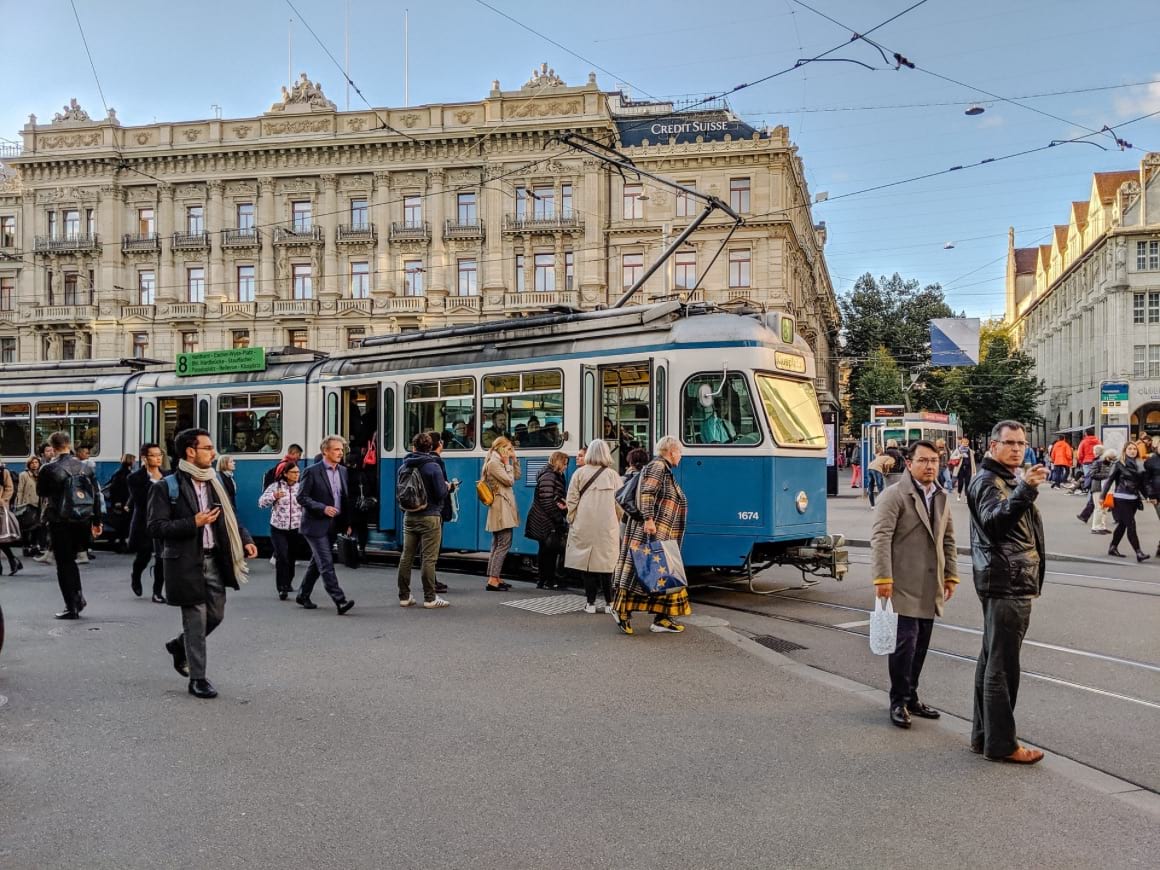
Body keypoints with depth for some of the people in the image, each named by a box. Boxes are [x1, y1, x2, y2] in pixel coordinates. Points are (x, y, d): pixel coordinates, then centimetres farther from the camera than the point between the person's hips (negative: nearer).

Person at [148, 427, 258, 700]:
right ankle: (197, 679, 14)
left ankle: (179, 646, 41)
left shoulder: (215, 482, 9)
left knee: (215, 615, 13)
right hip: (186, 563, -6)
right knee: (196, 619, 1)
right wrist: (193, 523, -22)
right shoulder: (166, 487, -10)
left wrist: (245, 540, 1)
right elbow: (156, 527, -15)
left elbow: (229, 517, 15)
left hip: (214, 560, 6)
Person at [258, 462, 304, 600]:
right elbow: (261, 502, -4)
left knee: (292, 557, 12)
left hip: (296, 528, 2)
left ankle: (288, 582, 34)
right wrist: (274, 496, -19)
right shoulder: (275, 486, -1)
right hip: (278, 528, -2)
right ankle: (282, 588, -7)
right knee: (282, 557, -13)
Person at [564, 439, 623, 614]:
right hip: (607, 527, 1)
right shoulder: (613, 475, 1)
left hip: (584, 526, 0)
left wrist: (571, 520, 14)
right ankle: (609, 603, 8)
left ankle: (591, 603, 5)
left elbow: (572, 500, 1)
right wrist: (617, 521, 19)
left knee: (587, 562, 5)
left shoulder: (580, 473, 0)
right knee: (606, 562, 7)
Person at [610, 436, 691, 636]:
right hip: (651, 534, -11)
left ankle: (662, 618, 10)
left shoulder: (665, 470, 21)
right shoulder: (657, 466, -10)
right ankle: (622, 608, -2)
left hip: (663, 537, 11)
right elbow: (646, 493, -22)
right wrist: (648, 519, -29)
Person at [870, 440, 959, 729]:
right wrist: (883, 578, -20)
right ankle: (899, 702, 4)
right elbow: (880, 538, -15)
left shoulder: (941, 497, 15)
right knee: (906, 641, -8)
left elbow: (948, 540, 22)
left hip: (930, 587, 7)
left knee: (921, 644, 10)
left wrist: (951, 576, 15)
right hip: (904, 584, -7)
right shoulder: (895, 495, -9)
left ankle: (911, 697, 22)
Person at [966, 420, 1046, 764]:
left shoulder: (1008, 481, 21)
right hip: (1006, 584, -10)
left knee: (992, 660, 13)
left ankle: (983, 735, 21)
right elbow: (993, 521, -31)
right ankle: (1001, 744, -4)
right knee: (1002, 665, -8)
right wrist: (1024, 491, -44)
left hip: (1013, 584, 10)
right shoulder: (988, 482, -11)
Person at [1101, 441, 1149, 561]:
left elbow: (1143, 484, 14)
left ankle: (1113, 548, 25)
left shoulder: (1140, 465, 9)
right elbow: (1109, 480, -5)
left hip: (1134, 499, 6)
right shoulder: (1119, 464, -6)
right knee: (1131, 525, -9)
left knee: (1122, 524, 13)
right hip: (1121, 499, -5)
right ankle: (1138, 552, -11)